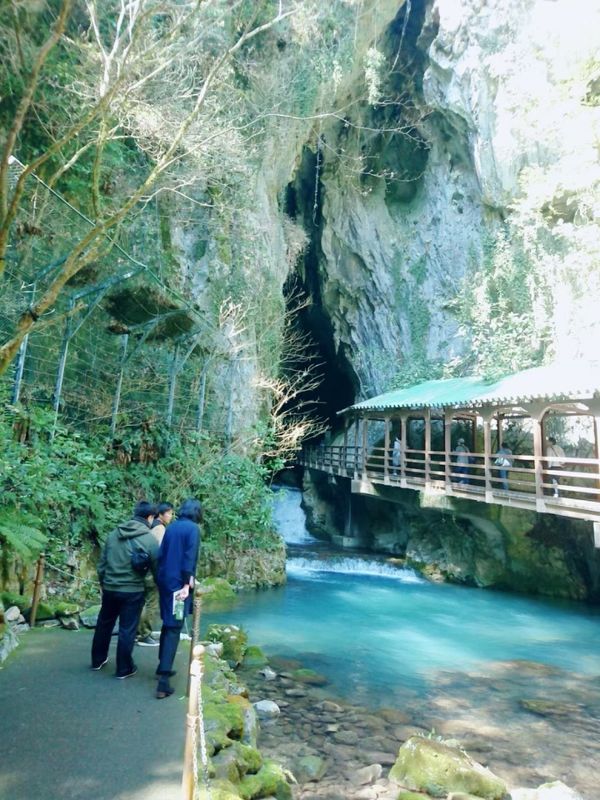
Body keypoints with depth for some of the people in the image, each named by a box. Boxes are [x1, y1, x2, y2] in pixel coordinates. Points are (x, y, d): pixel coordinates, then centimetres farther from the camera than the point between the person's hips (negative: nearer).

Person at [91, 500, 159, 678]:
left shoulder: (114, 534, 1)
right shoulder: (150, 539, -13)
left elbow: (102, 563, 7)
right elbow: (157, 569, -7)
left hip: (110, 588, 5)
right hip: (133, 591, -5)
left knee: (104, 624, 23)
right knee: (127, 630, 7)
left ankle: (97, 660, 37)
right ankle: (124, 668, 18)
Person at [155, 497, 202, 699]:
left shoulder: (171, 527, 11)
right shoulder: (193, 528, -10)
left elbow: (162, 554, 13)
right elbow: (189, 558, -17)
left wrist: (161, 578, 18)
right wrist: (187, 584, -17)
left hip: (165, 580, 7)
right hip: (179, 583, -7)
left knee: (167, 623, 21)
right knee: (174, 628, -5)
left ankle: (162, 667, 32)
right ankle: (164, 680, -9)